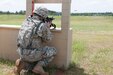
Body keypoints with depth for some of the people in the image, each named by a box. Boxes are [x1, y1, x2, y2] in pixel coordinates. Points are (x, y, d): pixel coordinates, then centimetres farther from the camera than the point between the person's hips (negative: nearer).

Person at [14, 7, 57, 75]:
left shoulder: (27, 20, 5)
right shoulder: (42, 26, -16)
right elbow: (47, 39, 0)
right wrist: (48, 27, 14)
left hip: (22, 52, 7)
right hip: (33, 53, -7)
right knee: (53, 51, 13)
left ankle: (22, 63, 3)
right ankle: (38, 67, 1)